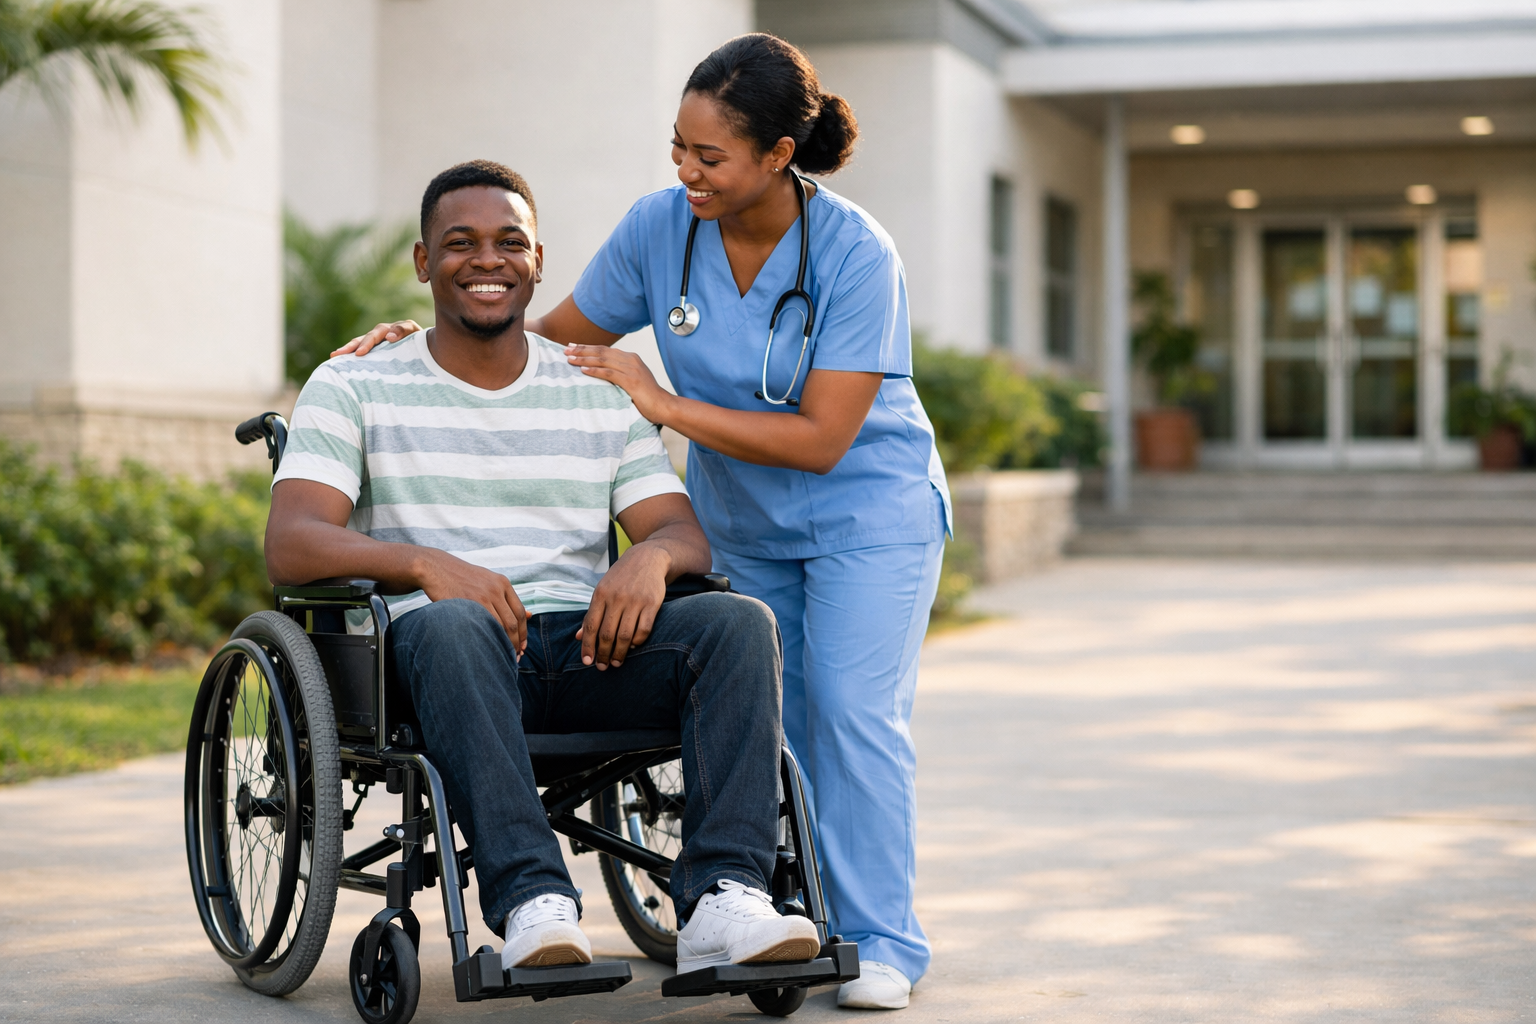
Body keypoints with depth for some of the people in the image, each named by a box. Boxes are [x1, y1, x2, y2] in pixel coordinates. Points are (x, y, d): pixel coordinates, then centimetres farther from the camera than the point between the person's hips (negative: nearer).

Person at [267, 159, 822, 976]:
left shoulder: (600, 394, 20)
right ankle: (531, 903, -45)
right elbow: (290, 546, -5)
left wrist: (651, 556, -15)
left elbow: (687, 534, 12)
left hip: (583, 649, 3)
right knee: (455, 625, -39)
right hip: (434, 655, -3)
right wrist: (425, 562, -24)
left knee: (738, 623, -24)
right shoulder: (352, 389, 9)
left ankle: (721, 902, -37)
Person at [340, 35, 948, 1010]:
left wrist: (665, 404, -26)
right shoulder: (660, 226, -11)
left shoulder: (856, 254, -23)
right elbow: (558, 339, 4)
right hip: (739, 521, 4)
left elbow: (821, 438, -25)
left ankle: (882, 942, -7)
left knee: (853, 707, -14)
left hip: (866, 507, -4)